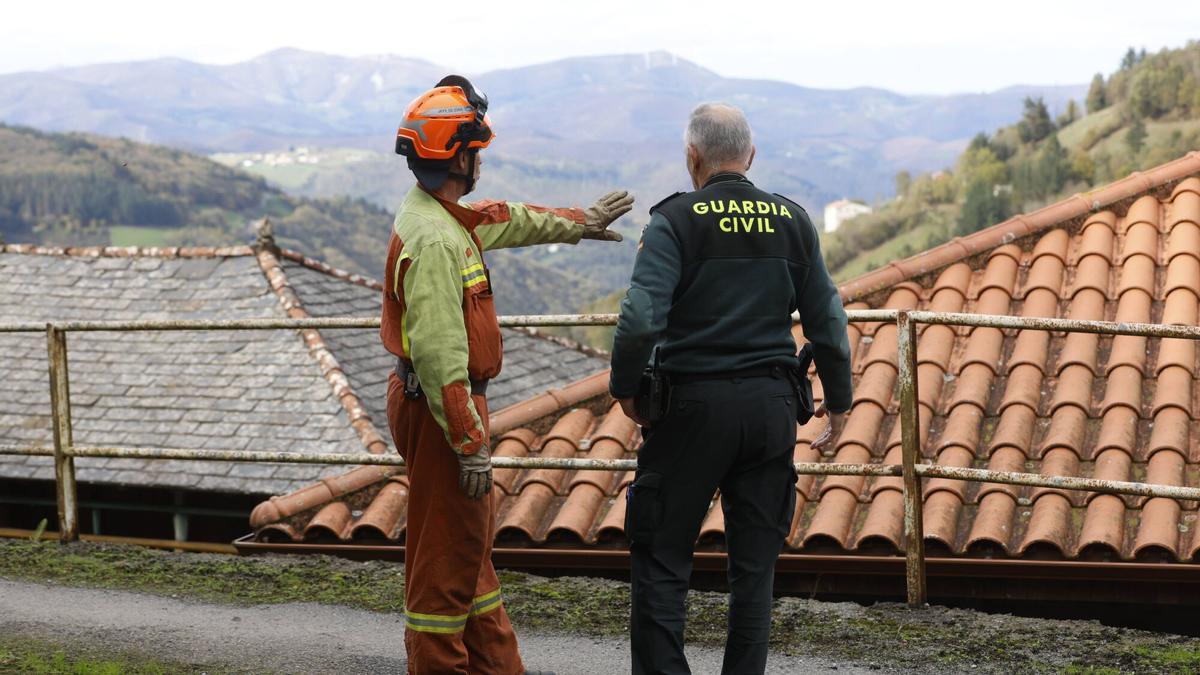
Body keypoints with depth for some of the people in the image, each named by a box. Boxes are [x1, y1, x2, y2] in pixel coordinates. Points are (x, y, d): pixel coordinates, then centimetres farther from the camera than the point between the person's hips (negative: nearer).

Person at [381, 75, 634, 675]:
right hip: (440, 408, -11)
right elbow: (439, 354, -26)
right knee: (447, 548, -1)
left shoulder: (448, 216, 8)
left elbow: (509, 219, 29)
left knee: (473, 540, 18)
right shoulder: (432, 240, -24)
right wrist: (470, 444, -24)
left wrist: (578, 222, 41)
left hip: (452, 399, 11)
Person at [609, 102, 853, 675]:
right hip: (771, 405, 4)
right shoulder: (792, 220, 5)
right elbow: (828, 322, 7)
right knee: (755, 564, 11)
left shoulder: (676, 219, -8)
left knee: (662, 560, 6)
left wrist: (624, 388, -2)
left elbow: (641, 318, -18)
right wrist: (838, 401, 19)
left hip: (693, 404, -4)